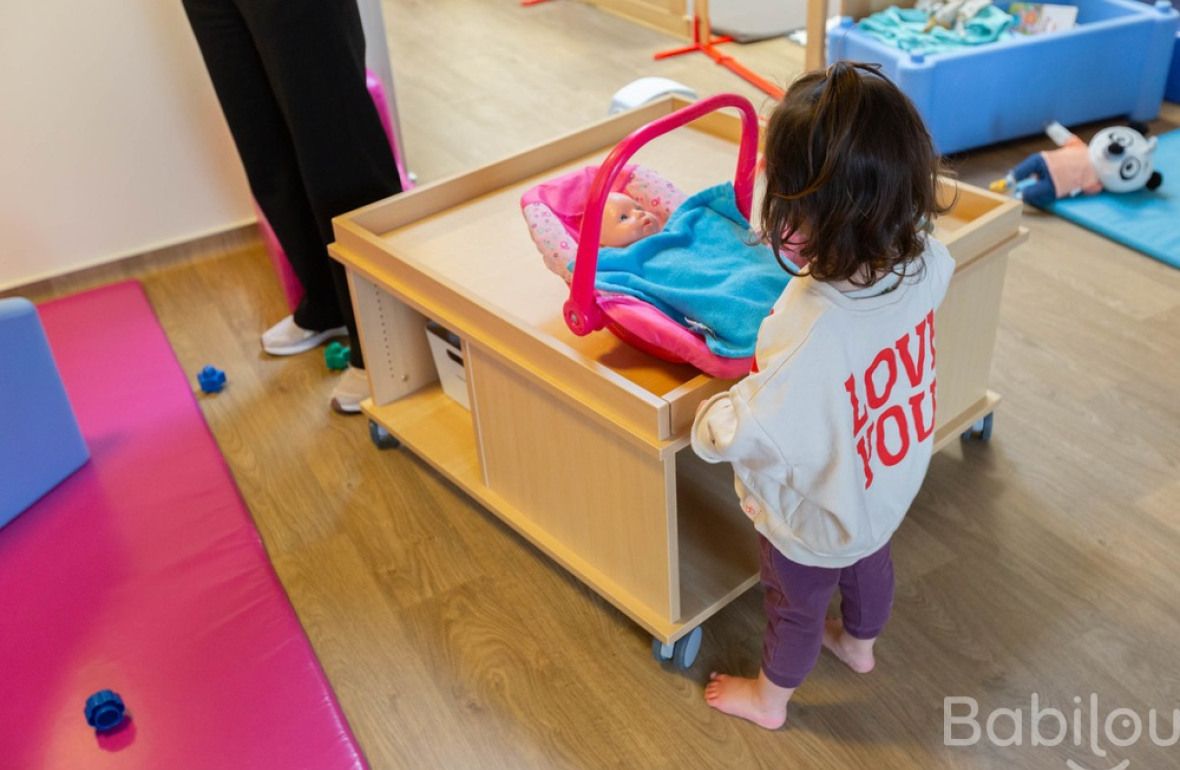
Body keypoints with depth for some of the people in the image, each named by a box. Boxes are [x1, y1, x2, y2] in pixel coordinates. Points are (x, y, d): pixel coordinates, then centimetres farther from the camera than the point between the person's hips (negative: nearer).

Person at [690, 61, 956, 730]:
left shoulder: (808, 329, -46)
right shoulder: (923, 259, -24)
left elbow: (749, 434, -36)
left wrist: (713, 417, -16)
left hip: (818, 516, -6)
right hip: (892, 484, 6)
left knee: (797, 604, 23)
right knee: (869, 558, 36)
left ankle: (769, 698, 53)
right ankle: (859, 643, 67)